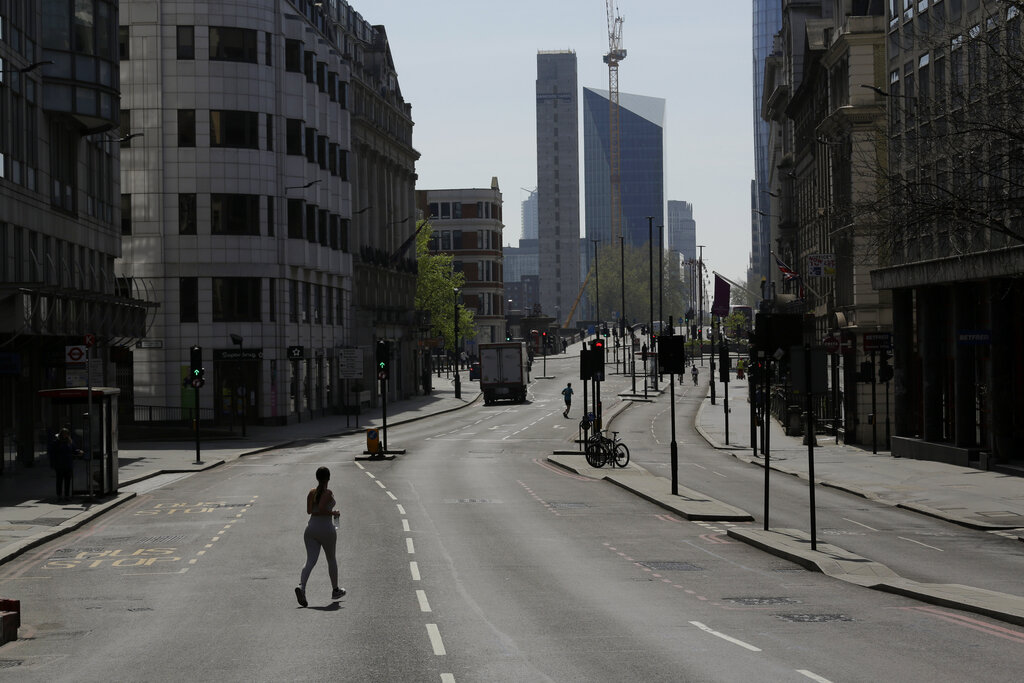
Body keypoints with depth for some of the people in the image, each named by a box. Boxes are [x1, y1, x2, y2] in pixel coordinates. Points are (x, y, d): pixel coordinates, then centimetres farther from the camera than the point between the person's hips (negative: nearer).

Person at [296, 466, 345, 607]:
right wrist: (333, 513, -8)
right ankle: (335, 590, 30)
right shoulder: (328, 493, -13)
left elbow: (309, 510, 9)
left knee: (310, 561, -3)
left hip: (311, 528, 4)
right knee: (331, 559, 16)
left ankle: (301, 586, -29)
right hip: (326, 529, -4)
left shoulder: (311, 492, 5)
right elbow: (320, 510, -23)